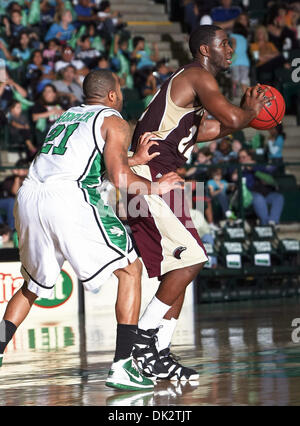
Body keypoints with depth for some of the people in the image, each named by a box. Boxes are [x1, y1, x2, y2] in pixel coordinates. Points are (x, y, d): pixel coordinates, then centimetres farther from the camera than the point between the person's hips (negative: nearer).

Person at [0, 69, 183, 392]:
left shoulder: (65, 117, 30)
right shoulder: (114, 122, 9)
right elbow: (120, 179, -4)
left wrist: (134, 159, 37)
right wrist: (154, 188, 13)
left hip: (28, 196, 7)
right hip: (67, 199, -7)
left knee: (32, 285, 26)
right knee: (130, 269, 5)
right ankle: (122, 365, -4)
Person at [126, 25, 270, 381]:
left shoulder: (191, 80, 22)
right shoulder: (199, 77, -9)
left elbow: (198, 132, 35)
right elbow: (230, 118, -23)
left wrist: (246, 113, 29)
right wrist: (249, 112, -1)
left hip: (158, 180, 10)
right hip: (148, 176, -10)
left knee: (182, 265, 10)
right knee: (190, 259, -13)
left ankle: (158, 353, 12)